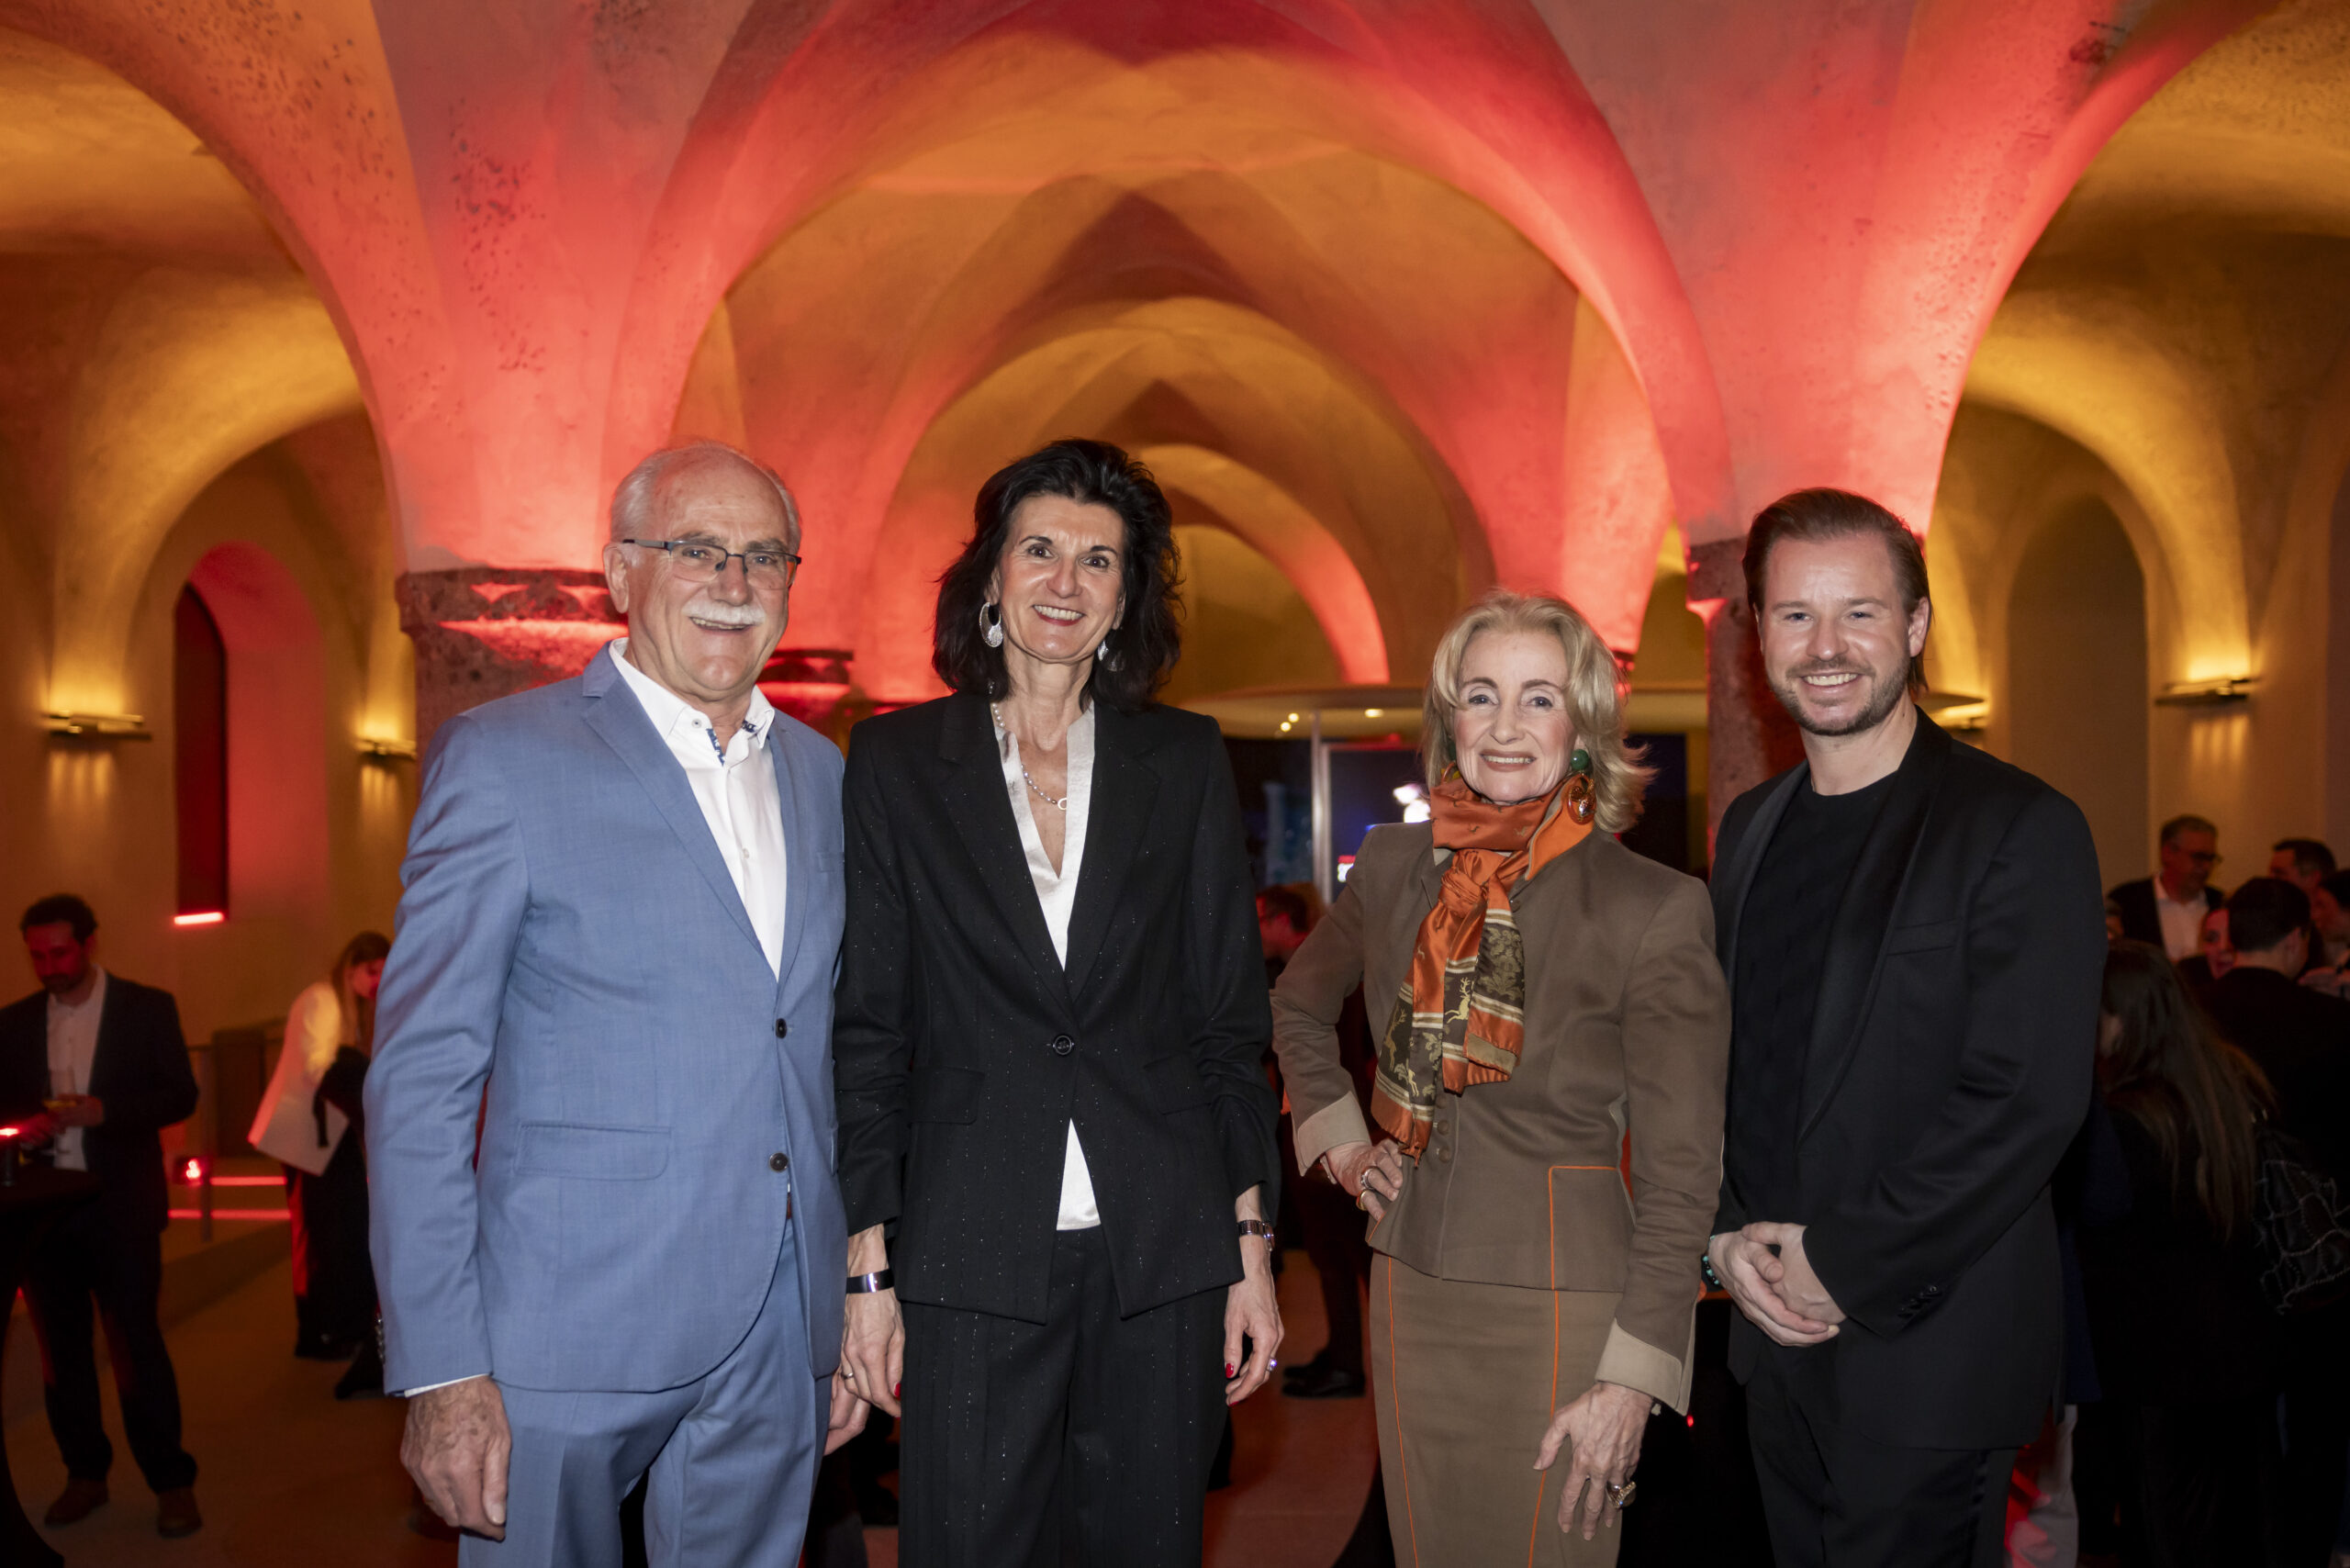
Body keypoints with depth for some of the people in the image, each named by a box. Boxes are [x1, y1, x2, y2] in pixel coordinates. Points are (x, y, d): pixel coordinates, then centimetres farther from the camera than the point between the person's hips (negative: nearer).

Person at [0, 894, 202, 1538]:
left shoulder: (148, 1008, 0)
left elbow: (181, 1095, -4)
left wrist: (104, 1110, -18)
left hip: (120, 1206, -4)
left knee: (136, 1343, -3)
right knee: (61, 1347, 10)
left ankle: (172, 1483, 5)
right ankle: (86, 1474, 24)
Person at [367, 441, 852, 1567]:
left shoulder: (823, 776, 9)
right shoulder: (501, 758, -7)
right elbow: (419, 1079, -9)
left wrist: (856, 1289, 10)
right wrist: (441, 1368, -13)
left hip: (780, 1333, 5)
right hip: (572, 1332, -4)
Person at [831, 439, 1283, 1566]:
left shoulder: (1185, 762, 5)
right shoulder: (895, 761, 2)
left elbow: (1230, 1018, 6)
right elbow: (868, 1031, 2)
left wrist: (1252, 1245, 2)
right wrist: (867, 1268, -2)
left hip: (1163, 1257, 1)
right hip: (971, 1259, -1)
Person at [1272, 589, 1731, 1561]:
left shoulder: (1656, 910, -11)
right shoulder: (1394, 867, 2)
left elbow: (1680, 1171, -9)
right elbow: (1297, 1007, 22)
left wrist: (1633, 1379, -11)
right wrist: (1338, 1140, 11)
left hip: (1561, 1298, -4)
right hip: (1411, 1281, 4)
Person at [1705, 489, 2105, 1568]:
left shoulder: (2020, 830, -12)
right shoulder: (1751, 827, 8)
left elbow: (2029, 1099, -18)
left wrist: (1842, 1265, -16)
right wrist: (1728, 1234, -3)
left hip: (1927, 1350, -6)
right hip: (1776, 1332, 6)